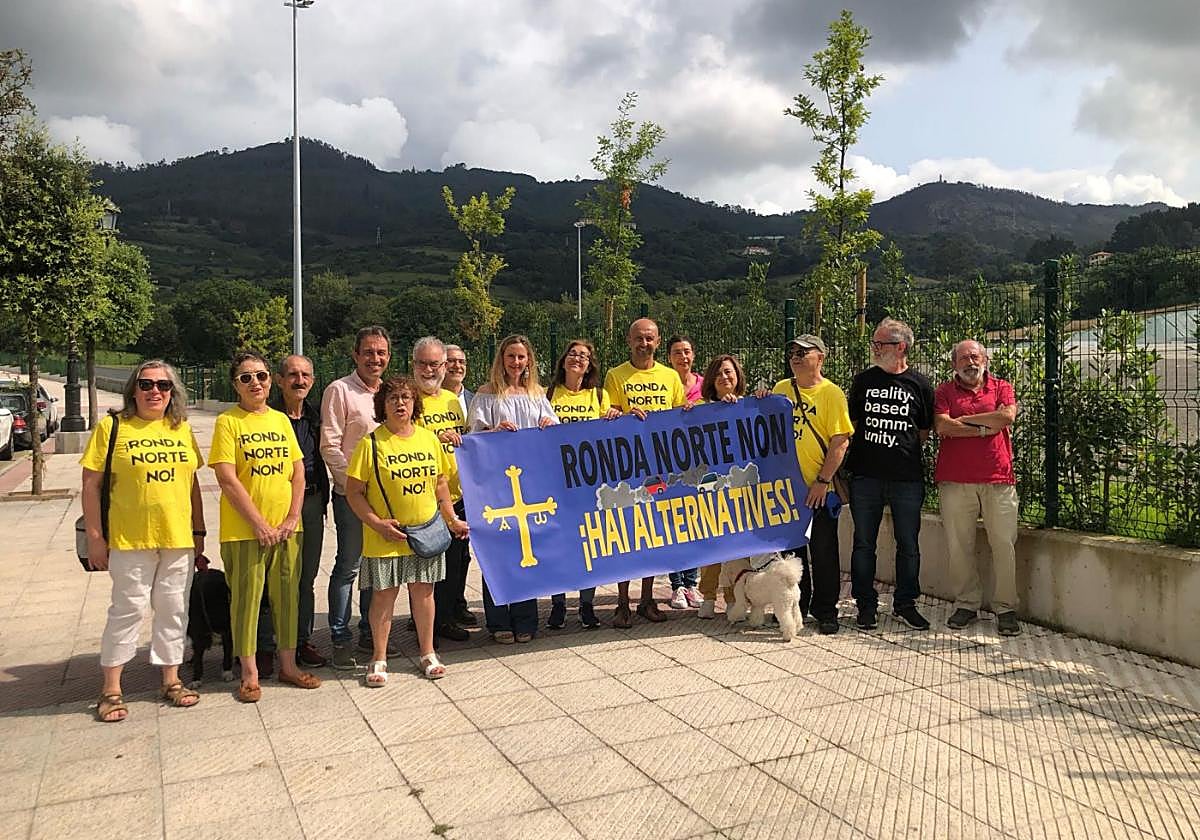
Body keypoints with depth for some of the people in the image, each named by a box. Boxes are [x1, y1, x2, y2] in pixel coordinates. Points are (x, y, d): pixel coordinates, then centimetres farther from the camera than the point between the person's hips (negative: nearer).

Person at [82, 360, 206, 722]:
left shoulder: (182, 429, 9)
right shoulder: (112, 427, -4)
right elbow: (91, 485, -4)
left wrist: (198, 532, 11)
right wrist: (95, 538, -7)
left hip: (178, 538, 4)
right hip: (130, 539, -4)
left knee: (173, 609, 11)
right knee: (128, 609, 3)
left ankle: (171, 680, 24)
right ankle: (111, 689, 17)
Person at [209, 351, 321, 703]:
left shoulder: (281, 420, 9)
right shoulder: (227, 421, -4)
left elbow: (298, 473, 7)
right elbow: (227, 479, -11)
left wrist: (292, 519, -4)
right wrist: (260, 524, -14)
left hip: (286, 527, 4)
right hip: (243, 529, -4)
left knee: (287, 594, 10)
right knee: (246, 597, 3)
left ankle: (288, 664, 24)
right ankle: (250, 673, 16)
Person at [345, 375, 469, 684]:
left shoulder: (429, 439, 5)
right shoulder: (371, 444, -8)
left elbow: (440, 483, 15)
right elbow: (354, 493, -7)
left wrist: (452, 519, 10)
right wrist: (377, 523, -15)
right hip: (386, 538, -3)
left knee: (423, 592, 11)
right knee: (384, 595, 5)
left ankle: (428, 654, 26)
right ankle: (379, 659, 21)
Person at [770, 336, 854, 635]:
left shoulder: (831, 393, -7)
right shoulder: (780, 389, 9)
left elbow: (841, 441, -13)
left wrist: (823, 481, -18)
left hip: (818, 490, -5)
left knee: (823, 552, 5)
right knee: (791, 549, 14)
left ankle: (825, 612, 17)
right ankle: (796, 606, 28)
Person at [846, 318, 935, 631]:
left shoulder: (919, 385, 3)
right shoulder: (863, 381, 7)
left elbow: (924, 432, 10)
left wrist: (900, 450, 5)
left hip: (907, 479, -1)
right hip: (865, 476, 1)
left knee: (908, 544, 8)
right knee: (864, 544, 5)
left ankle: (905, 603, 22)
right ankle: (866, 605, 16)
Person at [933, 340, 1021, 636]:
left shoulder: (1001, 387, 11)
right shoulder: (944, 391, 9)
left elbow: (1007, 415, -9)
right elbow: (942, 427, -7)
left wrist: (963, 420, -4)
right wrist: (985, 428, -7)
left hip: (998, 480, 0)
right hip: (955, 481, 0)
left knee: (1004, 545, -1)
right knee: (958, 546, 3)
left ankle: (1005, 608, 10)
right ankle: (966, 604, 16)